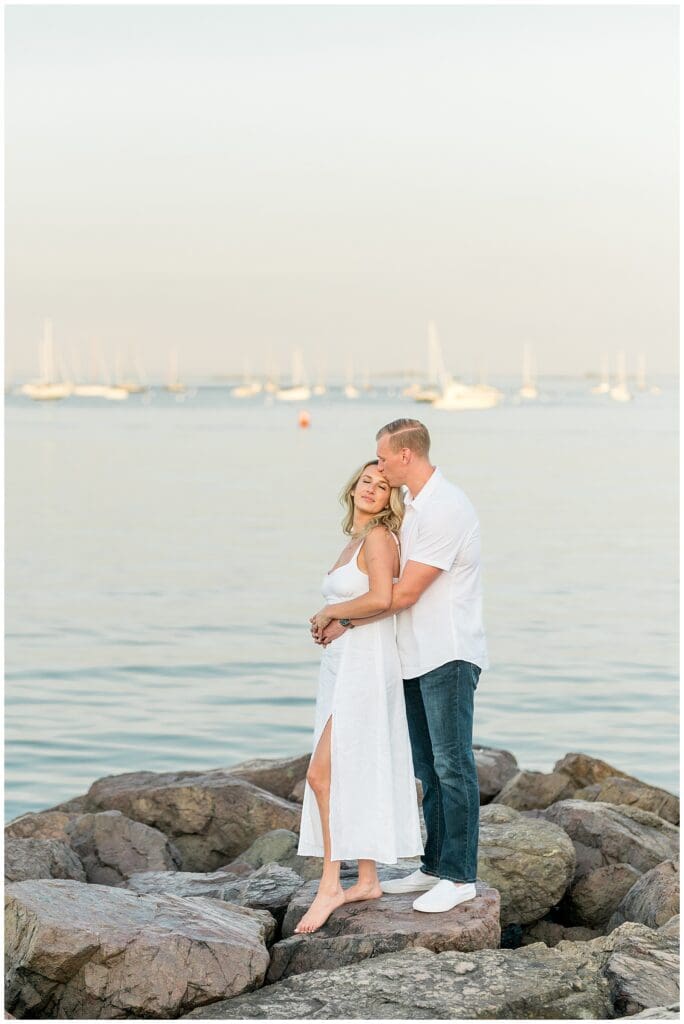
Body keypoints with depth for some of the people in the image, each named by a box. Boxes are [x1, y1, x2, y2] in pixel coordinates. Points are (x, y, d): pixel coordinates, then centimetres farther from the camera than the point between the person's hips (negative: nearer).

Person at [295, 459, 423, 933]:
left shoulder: (379, 537, -10)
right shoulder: (355, 543, 17)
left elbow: (382, 597, -23)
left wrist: (330, 612, -10)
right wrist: (328, 620, 7)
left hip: (367, 664, -10)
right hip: (342, 664, 10)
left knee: (324, 773, -13)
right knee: (352, 778, 10)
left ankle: (330, 884, -9)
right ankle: (367, 879, 15)